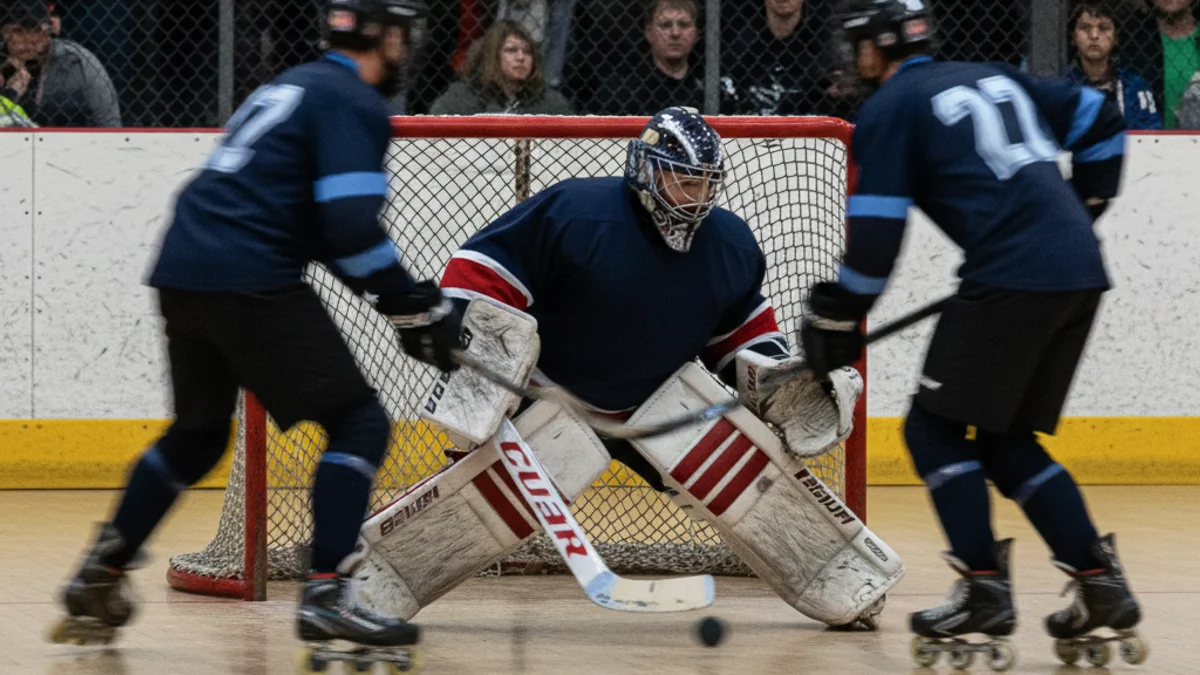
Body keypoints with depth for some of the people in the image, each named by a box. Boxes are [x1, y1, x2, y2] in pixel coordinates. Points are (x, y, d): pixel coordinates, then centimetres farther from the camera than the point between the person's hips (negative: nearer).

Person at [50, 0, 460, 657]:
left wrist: (405, 294, 23)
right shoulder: (355, 103, -5)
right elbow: (351, 227, -16)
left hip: (183, 272, 9)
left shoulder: (298, 85, 25)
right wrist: (414, 306, -7)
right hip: (248, 281, -9)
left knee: (197, 433, 27)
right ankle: (325, 595, -14)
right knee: (358, 423, -2)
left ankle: (100, 578, 29)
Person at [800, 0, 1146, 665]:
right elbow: (1100, 122, 27)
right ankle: (1100, 582, 10)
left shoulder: (889, 110, 1)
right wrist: (1079, 210, 33)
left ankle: (983, 589, -8)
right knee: (1005, 441, 17)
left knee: (935, 428, 2)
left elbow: (876, 235, -4)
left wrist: (835, 318, 6)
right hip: (1081, 274, 8)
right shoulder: (995, 78, 23)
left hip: (1011, 278, -8)